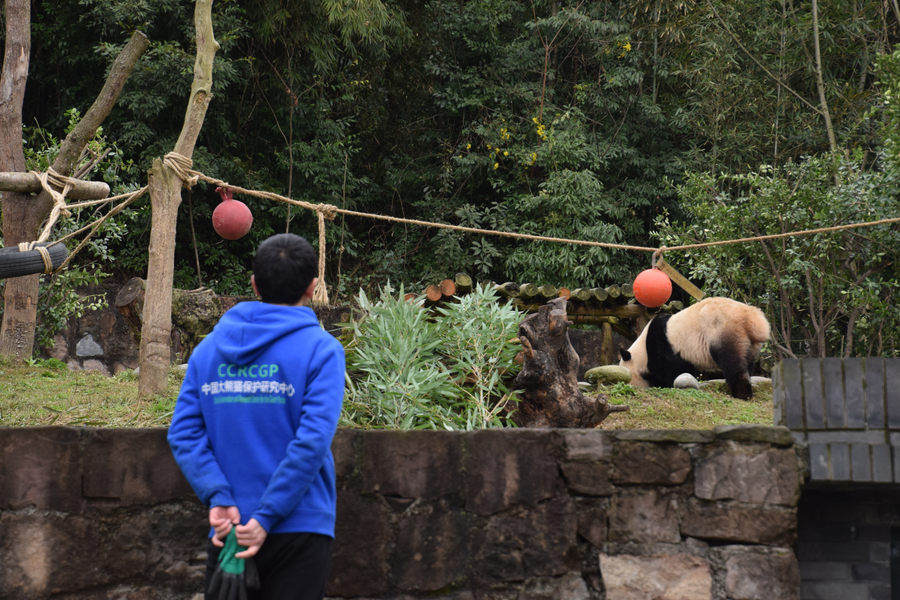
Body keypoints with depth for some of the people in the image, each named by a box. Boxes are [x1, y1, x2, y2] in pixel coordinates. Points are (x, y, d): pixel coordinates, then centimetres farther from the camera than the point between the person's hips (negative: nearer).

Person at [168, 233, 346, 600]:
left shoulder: (209, 347, 6)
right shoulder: (320, 349, -7)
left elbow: (183, 433, -4)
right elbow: (313, 440, -18)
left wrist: (218, 498, -10)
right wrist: (267, 517, -16)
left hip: (226, 529, 4)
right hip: (297, 529, -4)